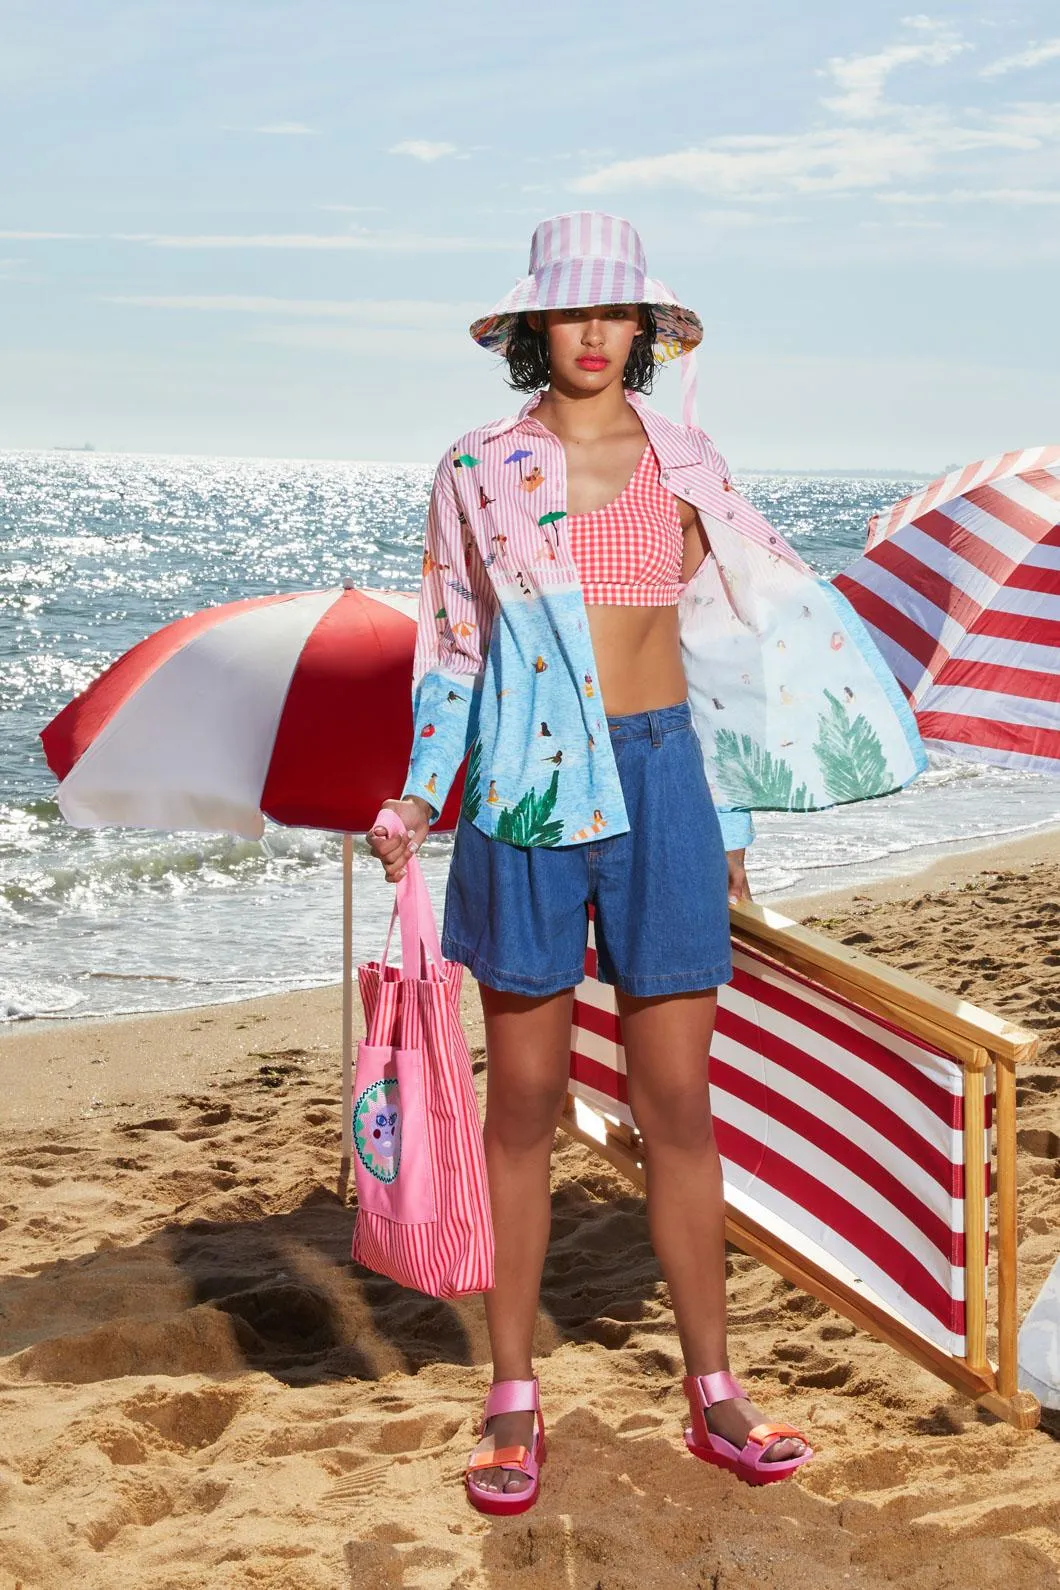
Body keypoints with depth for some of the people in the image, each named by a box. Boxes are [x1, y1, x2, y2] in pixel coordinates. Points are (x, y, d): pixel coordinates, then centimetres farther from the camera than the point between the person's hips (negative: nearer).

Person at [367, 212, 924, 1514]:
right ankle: (513, 1401, 15)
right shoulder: (477, 468, 5)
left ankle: (714, 1398, 15)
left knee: (677, 1101, 3)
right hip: (526, 794, -1)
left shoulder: (683, 462, 8)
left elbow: (715, 642, 12)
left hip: (659, 784, 1)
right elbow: (453, 647, 9)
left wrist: (729, 822, 12)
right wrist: (417, 798, -1)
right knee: (525, 1100, 4)